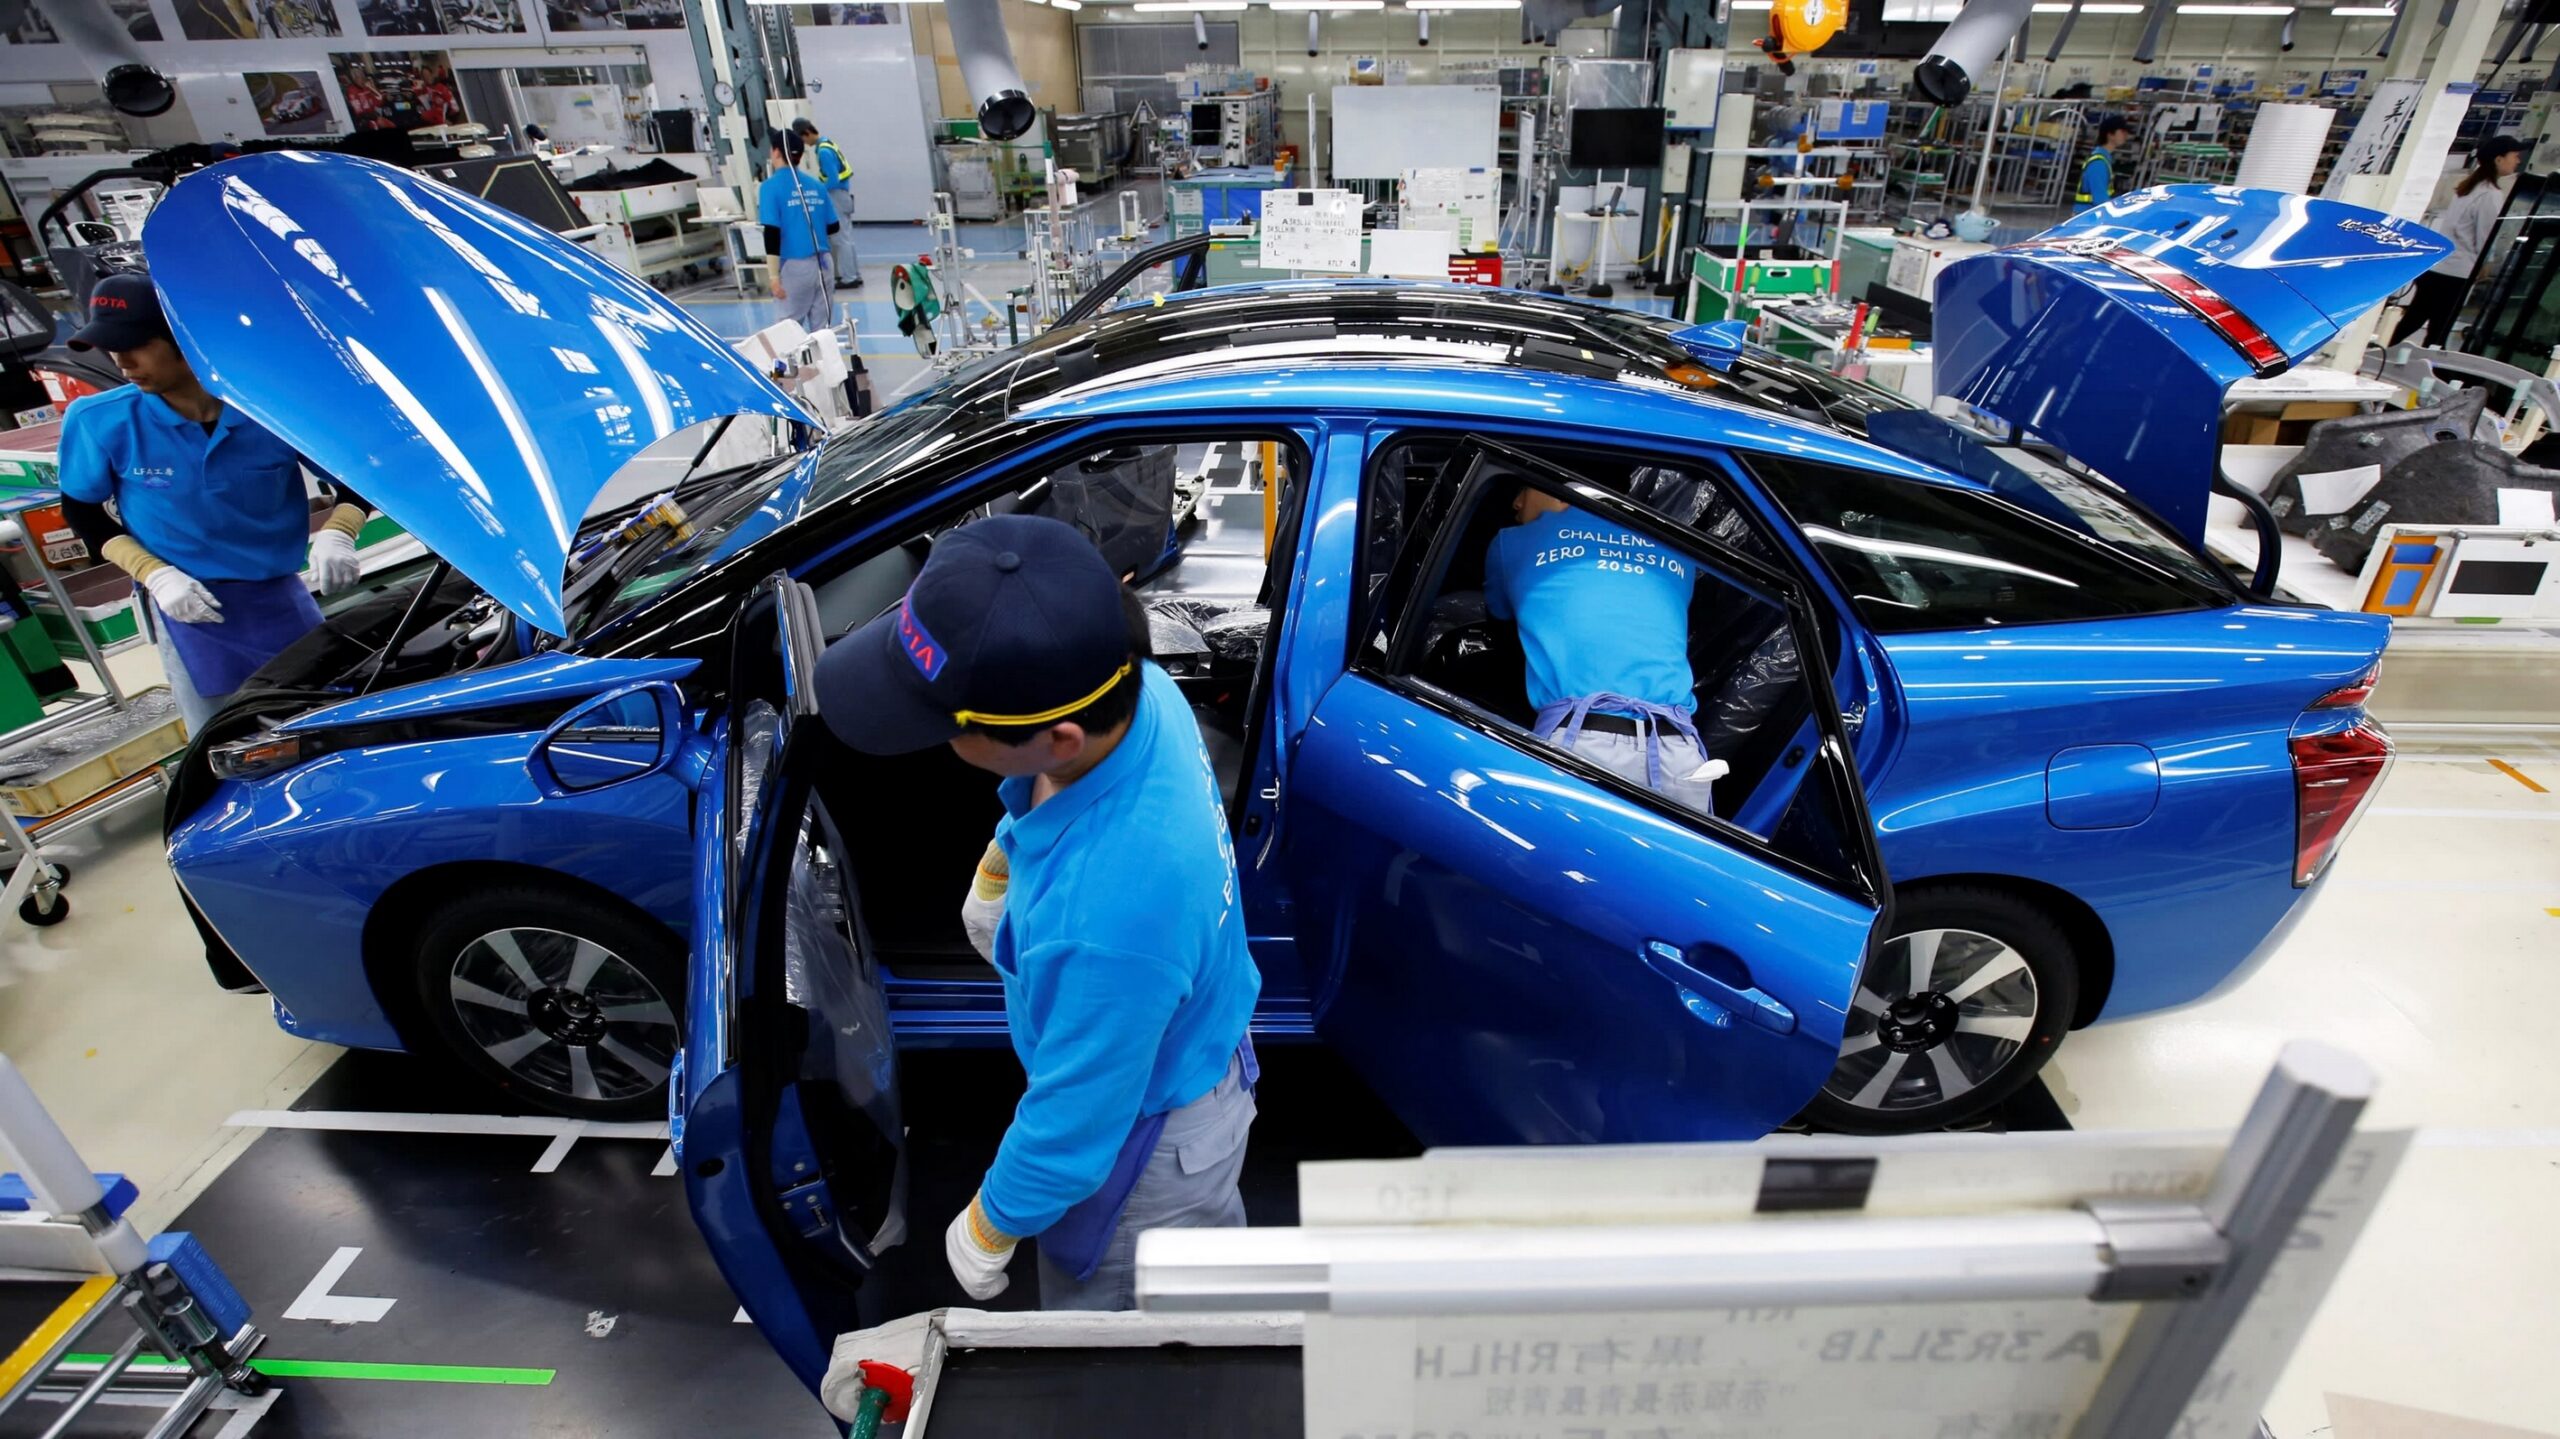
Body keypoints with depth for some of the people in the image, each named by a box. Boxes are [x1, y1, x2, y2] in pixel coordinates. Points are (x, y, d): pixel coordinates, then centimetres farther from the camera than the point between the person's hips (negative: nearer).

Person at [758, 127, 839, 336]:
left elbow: (772, 234, -13)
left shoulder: (771, 187, -6)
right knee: (823, 325, 7)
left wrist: (774, 275, -11)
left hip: (795, 265, -5)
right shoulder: (816, 185, 7)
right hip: (822, 262, 5)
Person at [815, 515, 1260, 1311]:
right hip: (1187, 1055, 7)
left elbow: (1073, 1125, -28)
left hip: (1144, 1141, -6)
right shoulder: (1136, 689, -23)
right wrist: (998, 867, 21)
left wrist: (988, 1231, -8)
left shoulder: (1107, 921, -48)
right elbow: (1034, 810, 1)